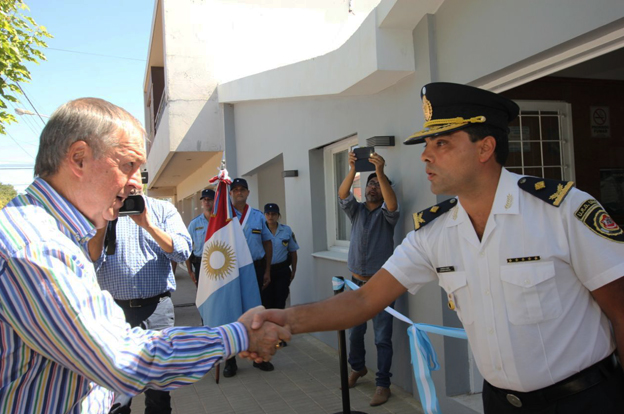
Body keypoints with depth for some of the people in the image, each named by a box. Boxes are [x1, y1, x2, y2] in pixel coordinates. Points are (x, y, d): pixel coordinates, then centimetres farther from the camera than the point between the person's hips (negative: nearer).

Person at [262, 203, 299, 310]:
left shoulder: (287, 230, 0)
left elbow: (293, 252, 7)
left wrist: (293, 270, 8)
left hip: (282, 270, 1)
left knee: (280, 300, 6)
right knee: (266, 301, 6)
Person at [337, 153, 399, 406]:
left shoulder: (386, 215, -1)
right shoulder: (356, 210, 7)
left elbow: (392, 204, -25)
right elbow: (342, 194, -13)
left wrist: (381, 172, -37)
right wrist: (353, 169, -31)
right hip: (357, 282, 3)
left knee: (382, 337, -2)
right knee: (355, 332, 14)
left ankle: (383, 384, 10)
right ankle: (357, 368, 37)